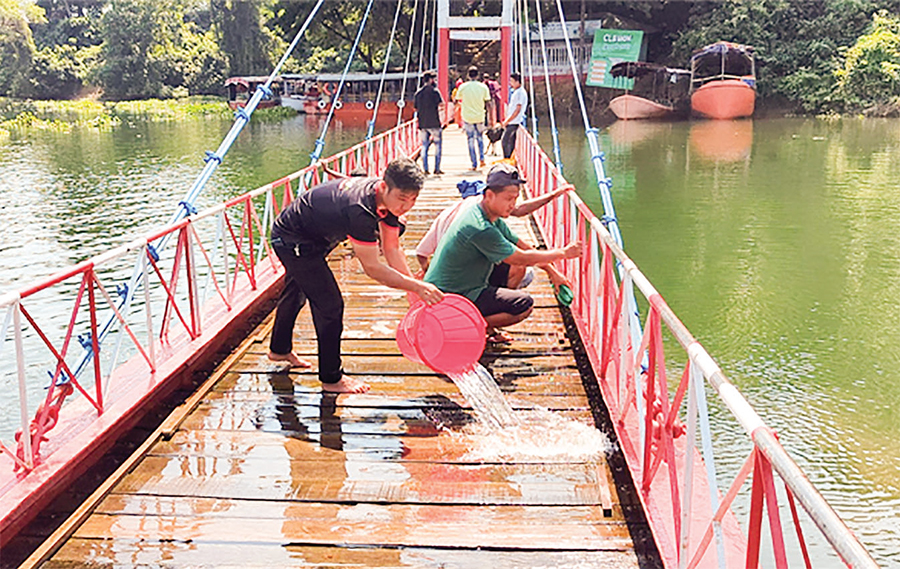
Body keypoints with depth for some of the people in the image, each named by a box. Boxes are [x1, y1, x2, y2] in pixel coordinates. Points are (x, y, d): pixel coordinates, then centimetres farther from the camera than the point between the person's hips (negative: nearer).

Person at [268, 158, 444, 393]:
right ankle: (331, 378, 5)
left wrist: (415, 292, -14)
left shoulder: (389, 197, -15)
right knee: (329, 304, -10)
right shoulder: (360, 208, -41)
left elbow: (392, 250, -8)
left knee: (296, 293, 28)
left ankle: (280, 349, 53)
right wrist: (417, 286, -38)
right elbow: (372, 267, -37)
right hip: (292, 240, -10)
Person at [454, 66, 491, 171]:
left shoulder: (462, 87, -4)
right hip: (480, 117, 1)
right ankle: (481, 158, 9)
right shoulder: (483, 87, -3)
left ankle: (474, 164, 3)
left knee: (470, 140, 5)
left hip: (467, 117, -1)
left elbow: (457, 100, 5)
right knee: (480, 137, 23)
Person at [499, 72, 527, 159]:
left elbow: (517, 110, -19)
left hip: (514, 123, -9)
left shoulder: (520, 93, -15)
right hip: (511, 123, 9)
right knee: (510, 143, 11)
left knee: (504, 142, -11)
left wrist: (507, 121, -17)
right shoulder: (515, 92, 16)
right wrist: (505, 121, 17)